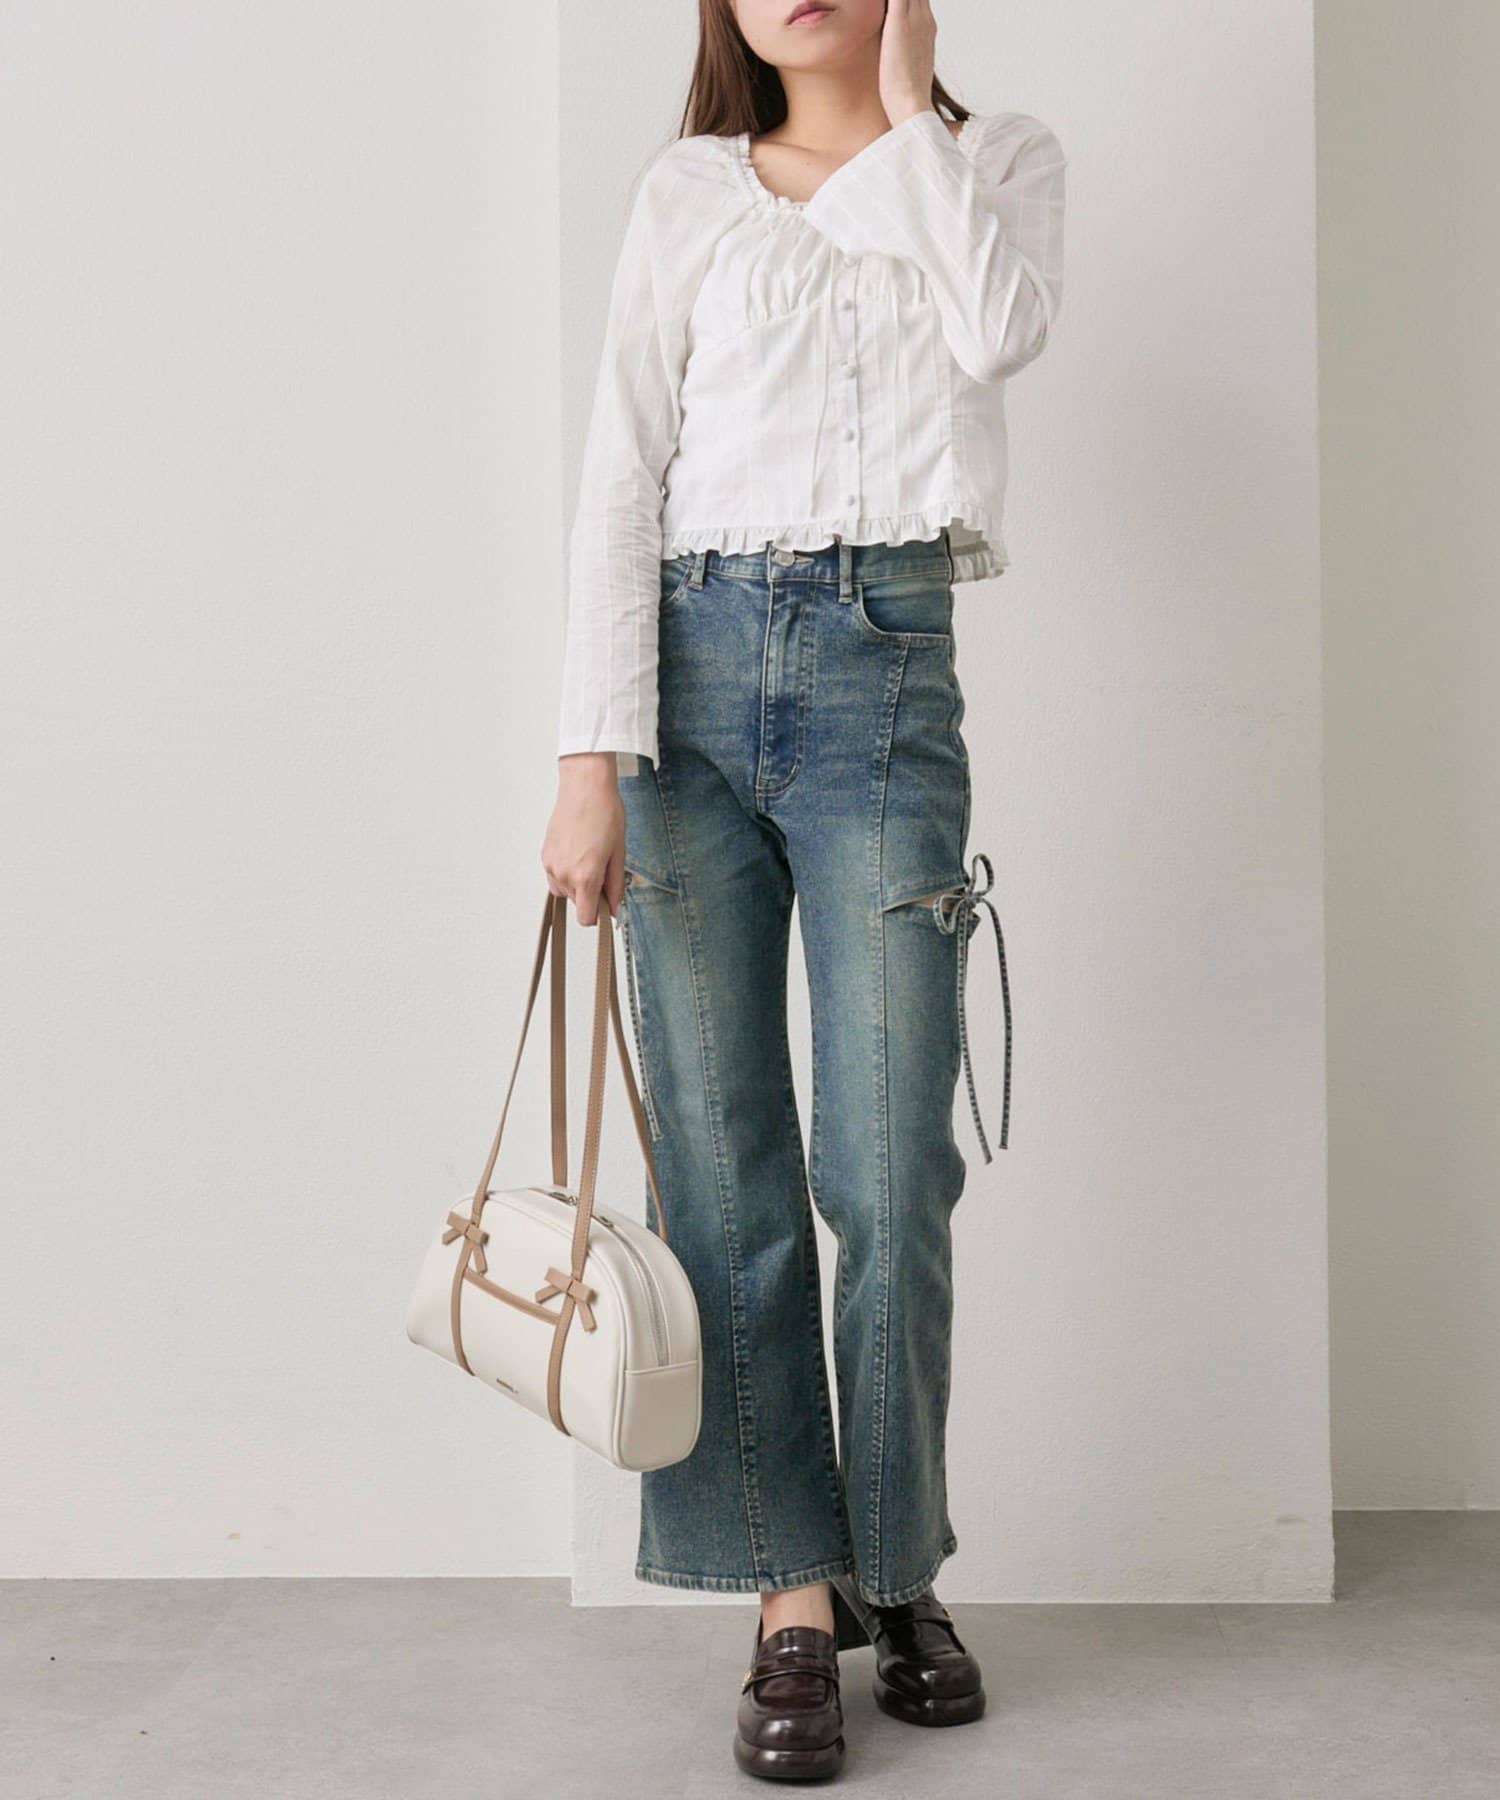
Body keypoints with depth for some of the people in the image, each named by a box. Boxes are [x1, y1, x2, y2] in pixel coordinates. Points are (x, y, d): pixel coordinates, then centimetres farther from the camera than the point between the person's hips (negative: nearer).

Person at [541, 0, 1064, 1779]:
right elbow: (619, 476, 2)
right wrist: (591, 755, -9)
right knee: (724, 1171, 0)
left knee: (888, 1175, -2)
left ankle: (896, 1569, 18)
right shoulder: (690, 190, 12)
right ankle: (792, 1596, 11)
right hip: (690, 669, 1)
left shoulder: (997, 160, 13)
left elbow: (998, 327, -11)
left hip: (883, 680, -1)